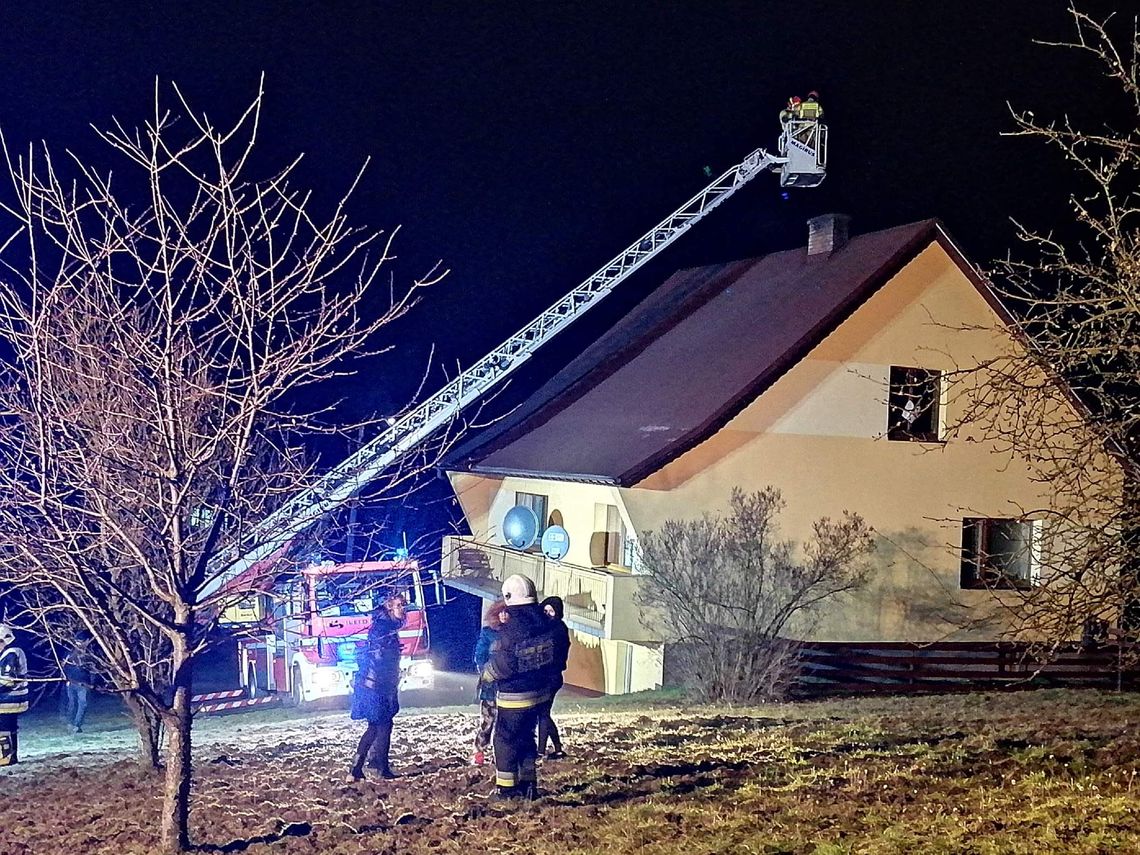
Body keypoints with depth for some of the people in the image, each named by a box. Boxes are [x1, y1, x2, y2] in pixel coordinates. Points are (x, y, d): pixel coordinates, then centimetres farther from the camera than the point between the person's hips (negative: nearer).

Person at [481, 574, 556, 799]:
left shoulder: (510, 630, -24)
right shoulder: (544, 623, -2)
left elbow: (500, 666, -22)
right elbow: (550, 655, 8)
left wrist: (486, 673, -2)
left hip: (513, 696, -7)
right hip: (539, 691, 7)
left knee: (505, 740, 6)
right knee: (526, 737, 20)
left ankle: (507, 789, 10)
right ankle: (529, 783, 25)